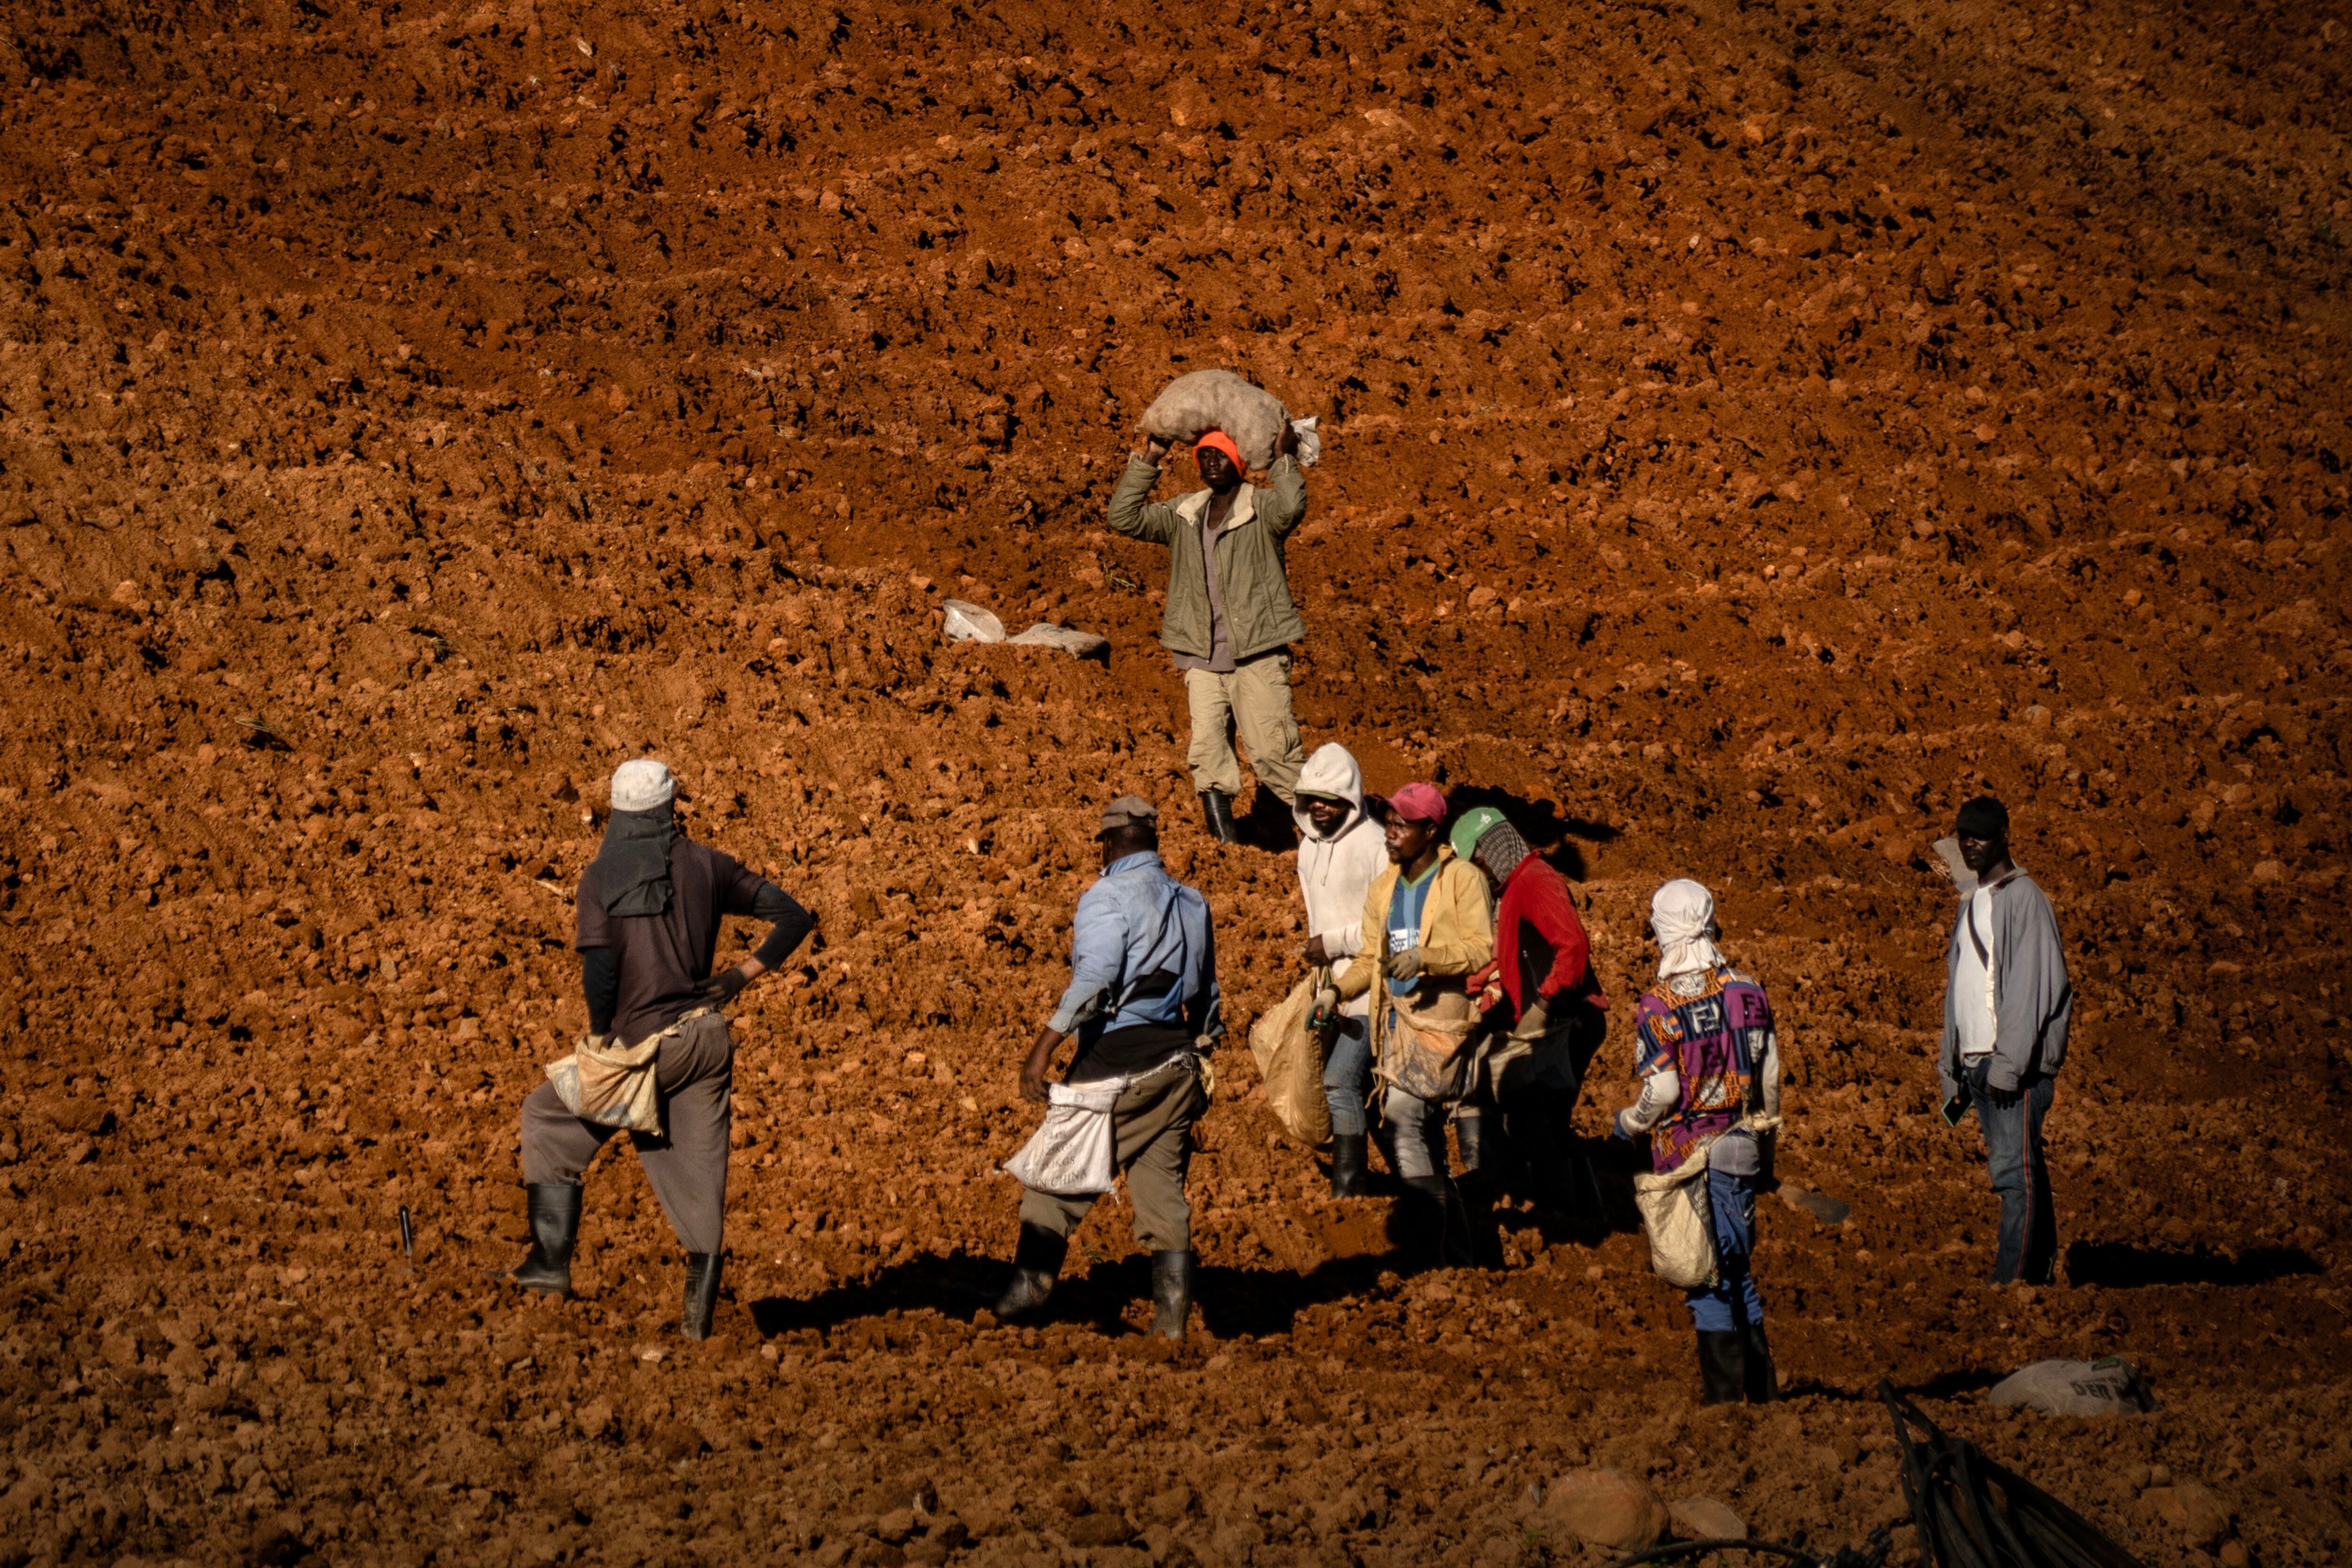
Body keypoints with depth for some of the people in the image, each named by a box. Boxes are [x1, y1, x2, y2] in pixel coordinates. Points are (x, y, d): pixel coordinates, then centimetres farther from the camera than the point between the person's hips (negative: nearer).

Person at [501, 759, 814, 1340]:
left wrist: (604, 1042, 0)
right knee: (699, 1172, 10)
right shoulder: (705, 865, 4)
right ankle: (701, 1308, 7)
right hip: (707, 1040, 3)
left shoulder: (602, 876, -6)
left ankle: (552, 1258, 10)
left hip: (642, 1045, -3)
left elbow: (599, 970, -15)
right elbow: (794, 917, 4)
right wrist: (738, 978, 9)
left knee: (548, 1117, 18)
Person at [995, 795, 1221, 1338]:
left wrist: (1044, 1047, -26)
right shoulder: (1192, 903, 15)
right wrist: (1201, 1057, 31)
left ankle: (1032, 1279, 0)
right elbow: (1207, 993, 21)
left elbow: (1095, 979, -22)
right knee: (1163, 1185, 9)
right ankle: (1173, 1308, 5)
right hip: (1178, 1061, 7)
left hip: (1117, 1056, -7)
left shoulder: (1109, 897, -8)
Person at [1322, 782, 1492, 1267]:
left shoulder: (1463, 881, -6)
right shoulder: (1383, 889, 14)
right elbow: (1371, 958, 19)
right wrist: (1337, 993, 2)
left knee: (1402, 1117, -21)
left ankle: (1426, 1254, -17)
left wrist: (1425, 957, -25)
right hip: (1397, 1022, 8)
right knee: (1426, 1145, 11)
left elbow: (1482, 950, -13)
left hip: (1442, 1022, -8)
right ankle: (1457, 1258, 19)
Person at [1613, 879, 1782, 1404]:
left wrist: (1629, 1123, 4)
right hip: (1741, 1148, 5)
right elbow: (1770, 1074, 5)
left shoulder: (1658, 1005, -14)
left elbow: (1662, 1090, -16)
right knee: (1739, 1267, 17)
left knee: (1707, 1275, 1)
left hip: (1689, 1153, -5)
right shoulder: (1748, 991, 1)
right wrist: (1764, 1136, 19)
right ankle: (1761, 1389, 22)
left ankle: (1724, 1394, 4)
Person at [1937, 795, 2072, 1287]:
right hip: (1975, 1061, 8)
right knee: (2013, 1169, 8)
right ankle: (2039, 1271, 10)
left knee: (2013, 1168, -12)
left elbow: (2030, 987, -14)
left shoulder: (2024, 897, -6)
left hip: (2016, 1062, -8)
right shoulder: (1969, 903, 20)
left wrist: (2008, 1063, -19)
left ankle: (2011, 1276, -16)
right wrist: (1952, 1070, 16)